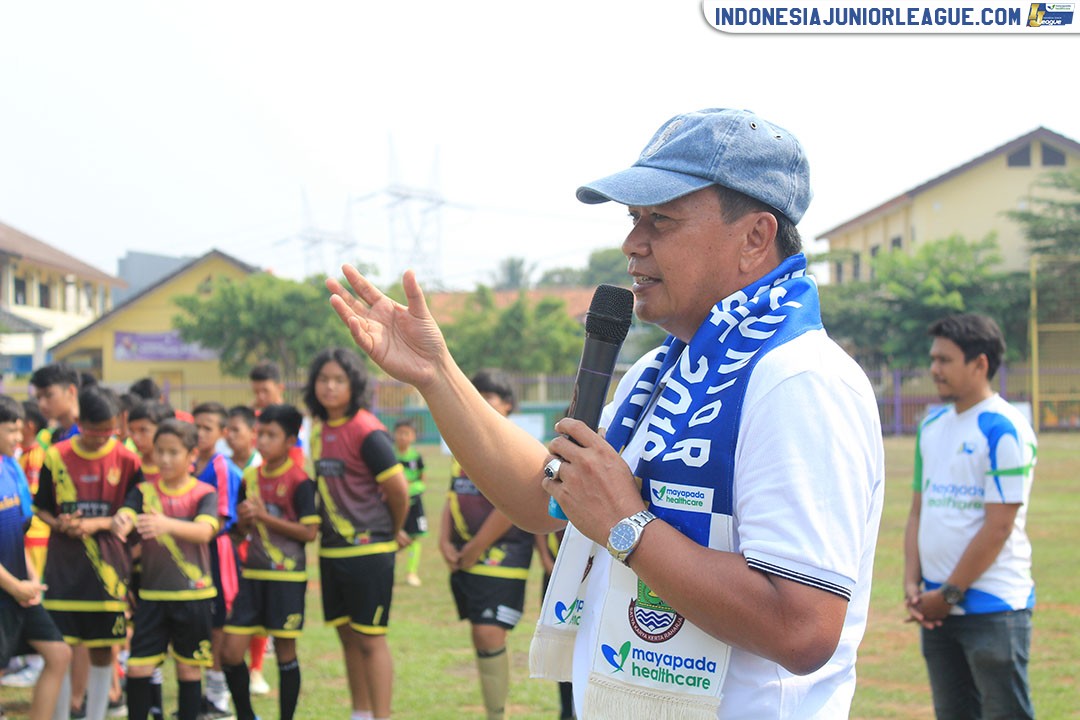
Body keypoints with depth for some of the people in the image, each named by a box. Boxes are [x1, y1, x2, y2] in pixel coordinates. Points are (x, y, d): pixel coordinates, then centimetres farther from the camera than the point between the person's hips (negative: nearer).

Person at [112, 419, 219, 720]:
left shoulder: (204, 494, -3)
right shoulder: (144, 492, 4)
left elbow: (205, 531, -23)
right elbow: (126, 515, -15)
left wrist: (167, 524, -43)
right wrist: (120, 522, -41)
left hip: (194, 596, -2)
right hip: (152, 594, 2)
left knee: (189, 669, 6)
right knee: (138, 667, -3)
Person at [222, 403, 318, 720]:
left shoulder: (298, 481, -10)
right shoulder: (250, 477, 8)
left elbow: (310, 531, -15)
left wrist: (265, 517, -17)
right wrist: (244, 520, -7)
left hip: (287, 577, -5)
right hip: (252, 574, 5)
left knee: (285, 653, 4)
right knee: (231, 653, 2)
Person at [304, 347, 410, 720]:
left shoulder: (366, 431, -15)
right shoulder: (319, 429, 9)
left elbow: (397, 487, -14)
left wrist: (394, 532, -1)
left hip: (367, 549, -7)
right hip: (331, 548, 8)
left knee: (370, 638, -3)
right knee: (348, 637, 15)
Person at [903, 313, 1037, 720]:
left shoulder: (1003, 430, -11)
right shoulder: (932, 425, 13)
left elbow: (998, 527, -15)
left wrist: (949, 594, -11)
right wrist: (912, 584, 3)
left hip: (994, 607, -7)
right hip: (939, 607, 8)